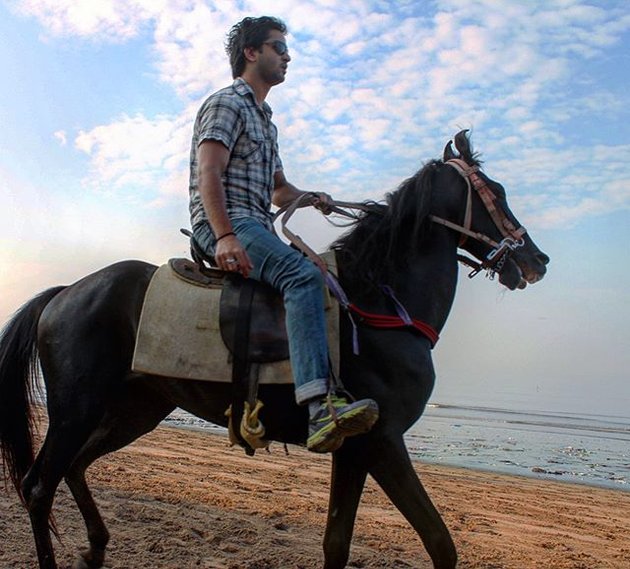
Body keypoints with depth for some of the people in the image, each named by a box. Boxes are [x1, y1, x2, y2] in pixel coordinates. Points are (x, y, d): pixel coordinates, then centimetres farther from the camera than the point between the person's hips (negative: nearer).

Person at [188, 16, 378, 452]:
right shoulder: (227, 103, 1)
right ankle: (321, 408, -45)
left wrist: (310, 197, 10)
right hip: (226, 223, -10)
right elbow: (208, 172, -14)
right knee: (304, 276, -32)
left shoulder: (264, 119, 30)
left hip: (256, 228, 10)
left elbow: (279, 190, 32)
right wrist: (225, 236, -27)